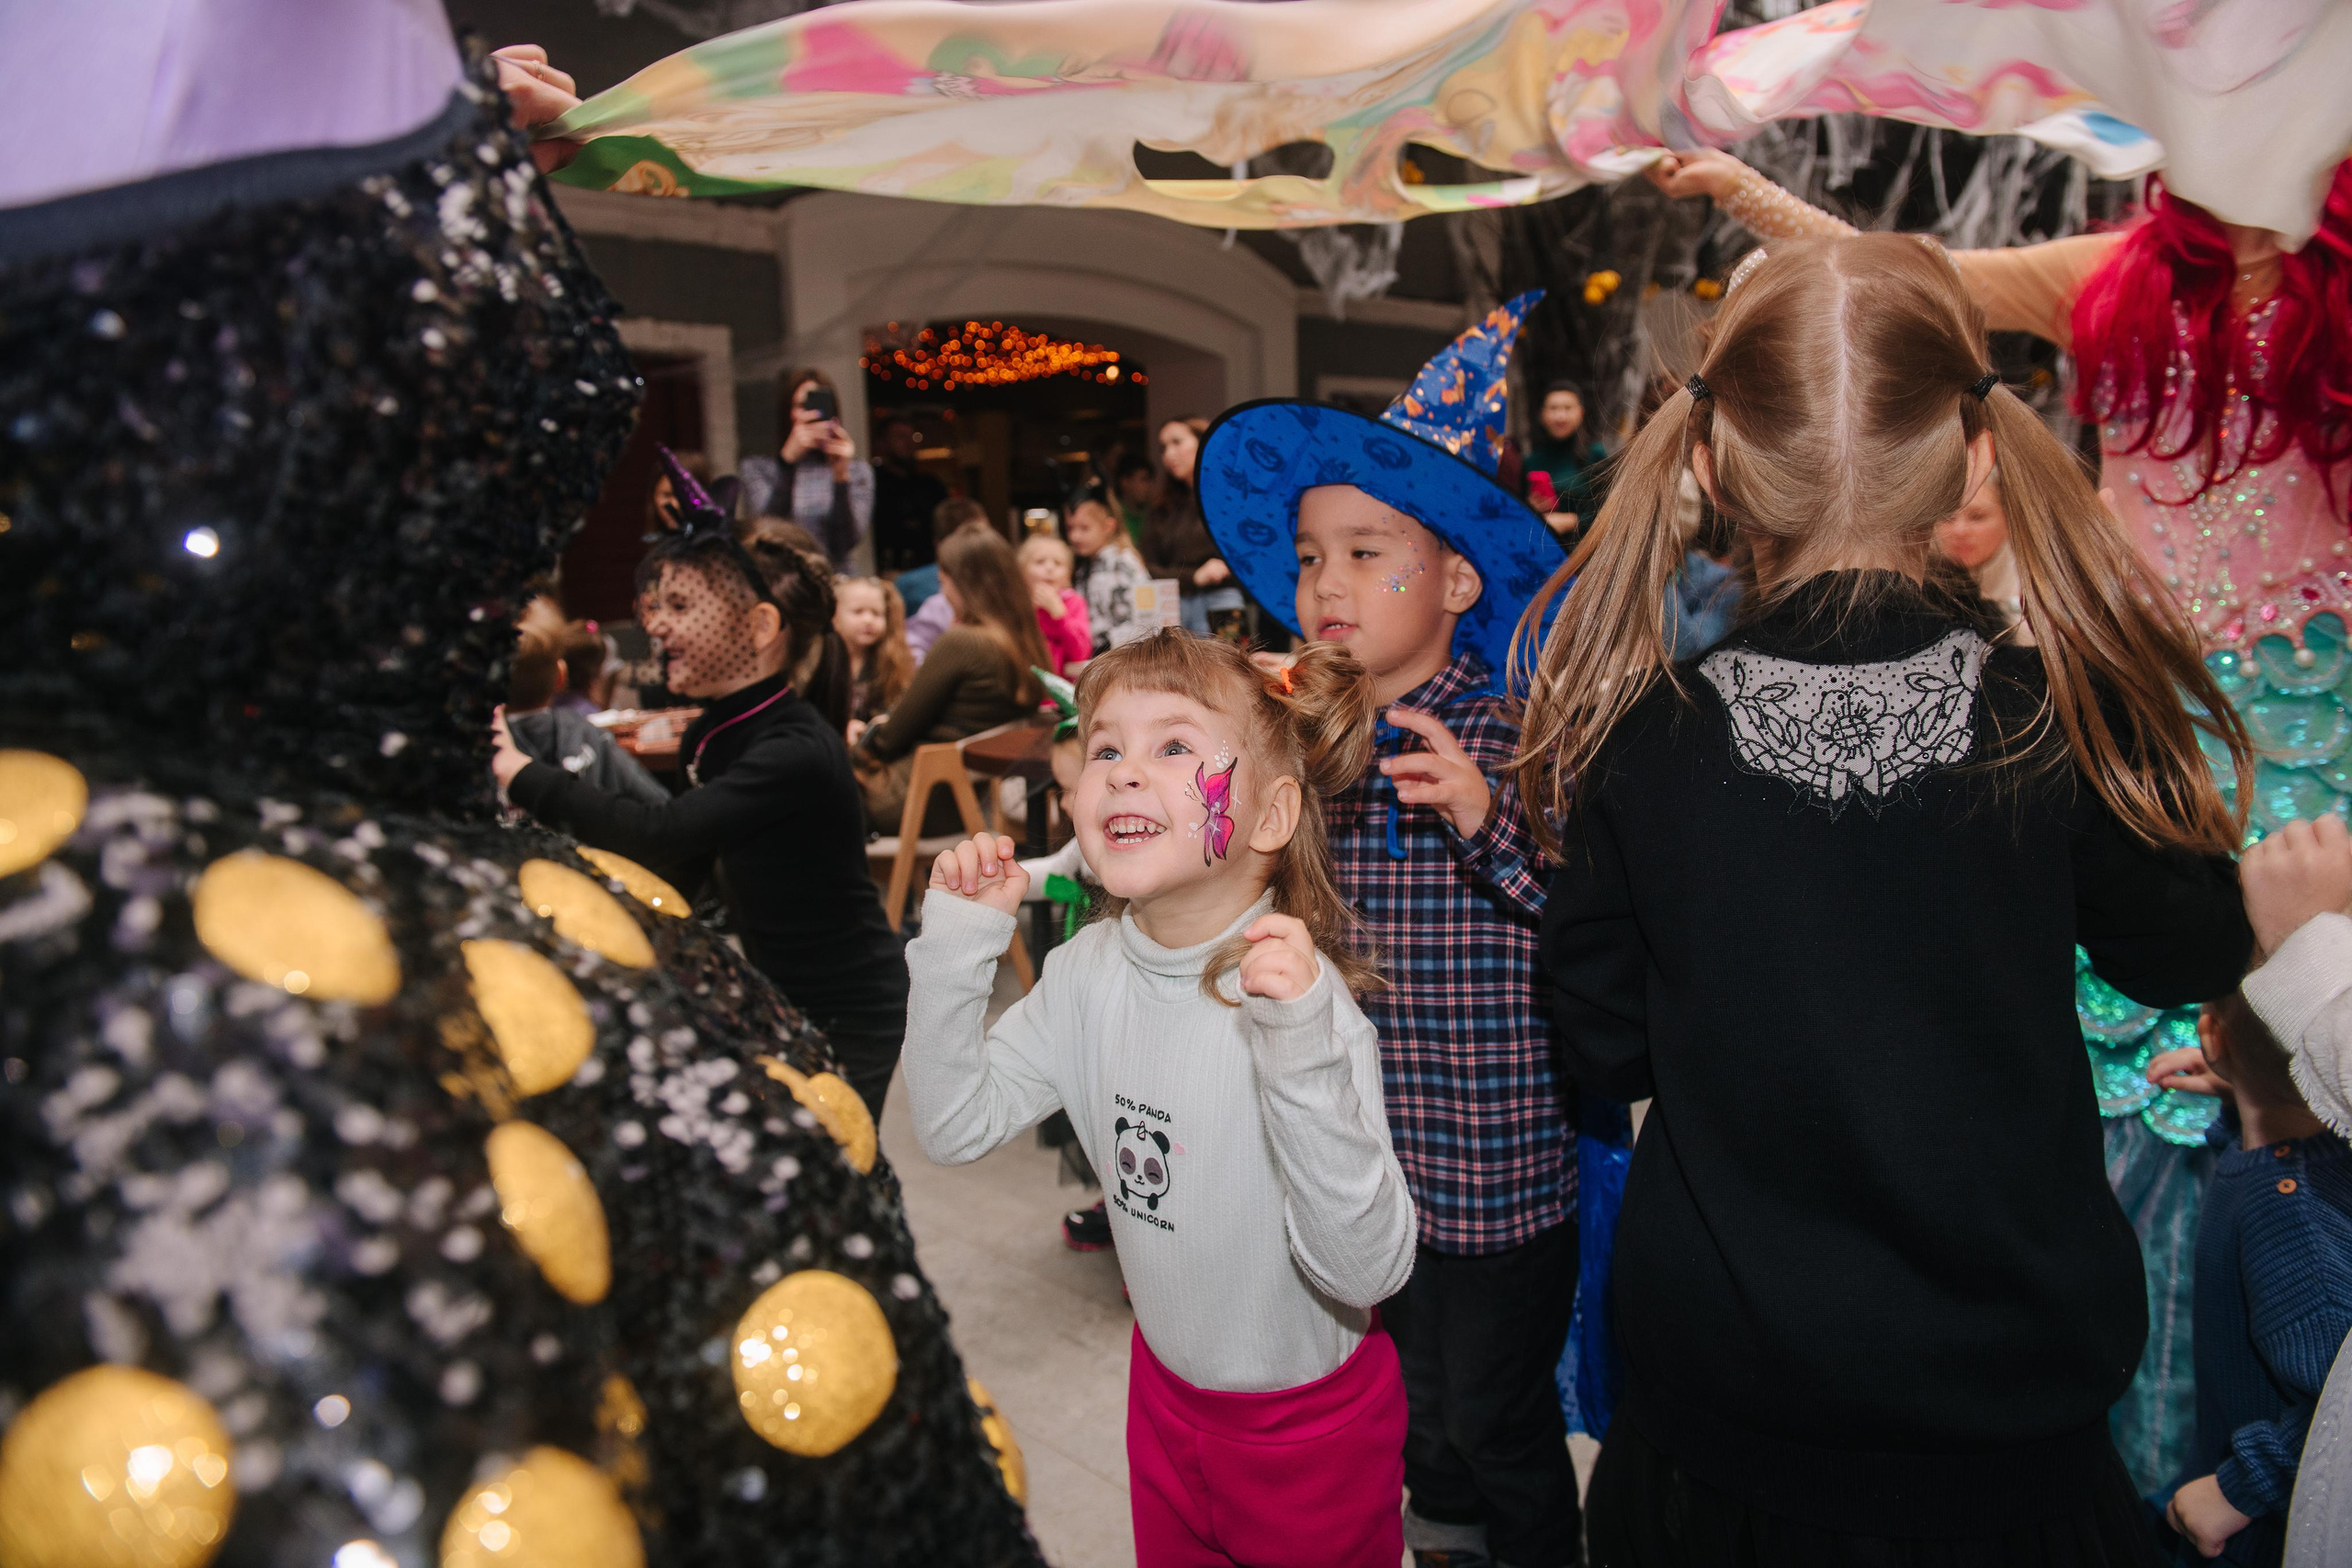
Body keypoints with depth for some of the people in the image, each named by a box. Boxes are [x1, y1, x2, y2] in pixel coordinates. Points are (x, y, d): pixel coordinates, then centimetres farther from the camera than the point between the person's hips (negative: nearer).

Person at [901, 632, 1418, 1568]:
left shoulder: (1300, 995, -28)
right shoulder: (1089, 971, -12)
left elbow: (1367, 1270, -31)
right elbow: (955, 1126, -7)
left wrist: (1302, 1053, -44)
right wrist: (955, 943, -17)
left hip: (1311, 1422, -4)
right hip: (1166, 1393, 5)